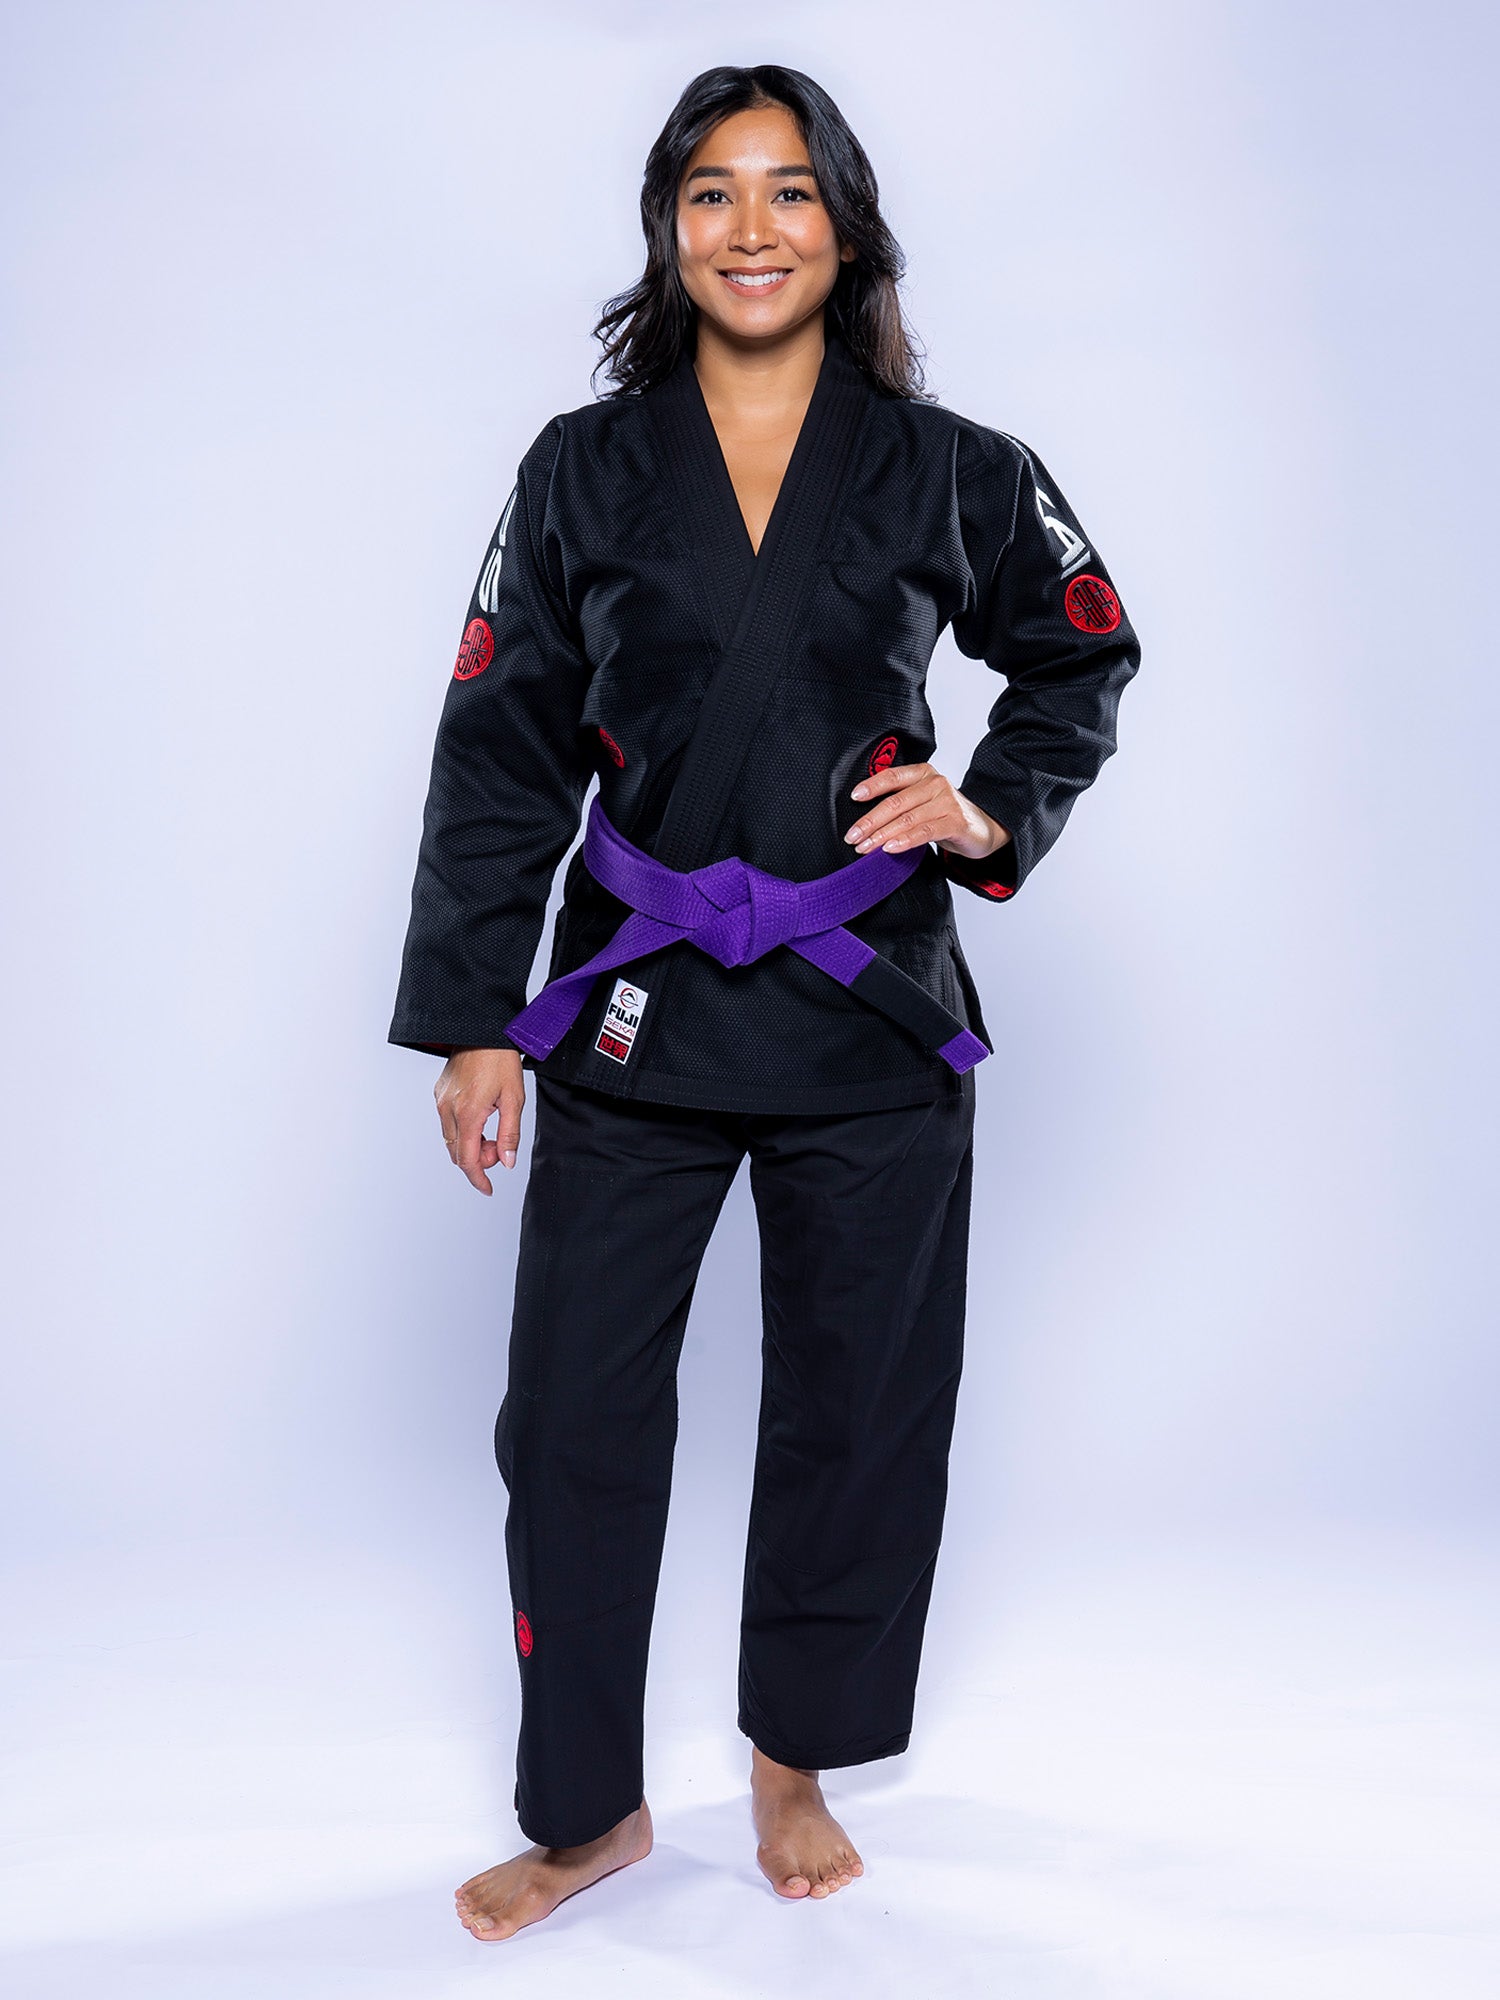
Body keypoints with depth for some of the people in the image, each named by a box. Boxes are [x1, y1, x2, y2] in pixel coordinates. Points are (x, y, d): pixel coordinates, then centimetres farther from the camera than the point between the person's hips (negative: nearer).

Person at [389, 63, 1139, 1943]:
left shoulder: (947, 471, 3)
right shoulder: (585, 470, 4)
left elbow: (1083, 664, 17)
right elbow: (502, 751, 3)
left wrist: (992, 807, -2)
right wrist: (471, 1020, 0)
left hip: (869, 1011, 0)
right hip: (634, 1003, 0)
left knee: (857, 1411, 9)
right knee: (572, 1411, 2)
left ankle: (795, 1767, 33)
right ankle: (587, 1809, 22)